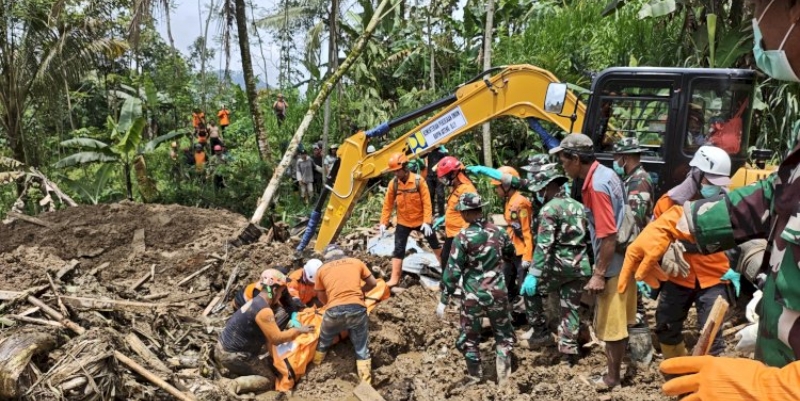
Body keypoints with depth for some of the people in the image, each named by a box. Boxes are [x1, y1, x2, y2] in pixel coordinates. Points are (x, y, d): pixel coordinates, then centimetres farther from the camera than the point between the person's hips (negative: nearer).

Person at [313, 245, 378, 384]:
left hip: (334, 311, 1)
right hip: (357, 308, 0)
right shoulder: (356, 262, 19)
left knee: (323, 343, 27)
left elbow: (321, 297, 23)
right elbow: (373, 283, 23)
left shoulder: (322, 269, 19)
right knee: (362, 349, 14)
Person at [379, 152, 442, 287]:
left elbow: (426, 202, -16)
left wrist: (427, 222, -21)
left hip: (421, 220, -1)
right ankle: (394, 279, 1)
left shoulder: (418, 181, -18)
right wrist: (383, 222, -7)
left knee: (434, 244, 17)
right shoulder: (393, 183, -9)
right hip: (403, 222, 2)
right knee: (398, 249, -3)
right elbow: (388, 204, -2)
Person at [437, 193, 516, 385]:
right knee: (503, 333, 18)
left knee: (470, 337, 15)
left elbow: (453, 271, -15)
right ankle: (503, 377, 18)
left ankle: (474, 377, 26)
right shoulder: (498, 231, -2)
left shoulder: (463, 237, -15)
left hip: (473, 296, -3)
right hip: (498, 293, 3)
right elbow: (511, 254, 18)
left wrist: (444, 300, -8)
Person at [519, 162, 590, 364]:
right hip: (581, 266, 7)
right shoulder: (578, 206, 15)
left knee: (529, 288, 14)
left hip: (559, 264, -7)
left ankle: (540, 330, 15)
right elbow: (591, 235, 17)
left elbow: (543, 245, -18)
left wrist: (534, 274, -18)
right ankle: (569, 349, 19)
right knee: (571, 308, 14)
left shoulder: (549, 209, -9)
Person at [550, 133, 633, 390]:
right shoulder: (604, 173, 5)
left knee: (610, 323, 5)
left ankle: (612, 377, 20)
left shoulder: (596, 185, -24)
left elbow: (608, 236, -25)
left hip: (613, 265, -10)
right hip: (621, 259, 10)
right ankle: (615, 368, 38)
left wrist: (599, 274, -20)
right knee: (618, 320, 22)